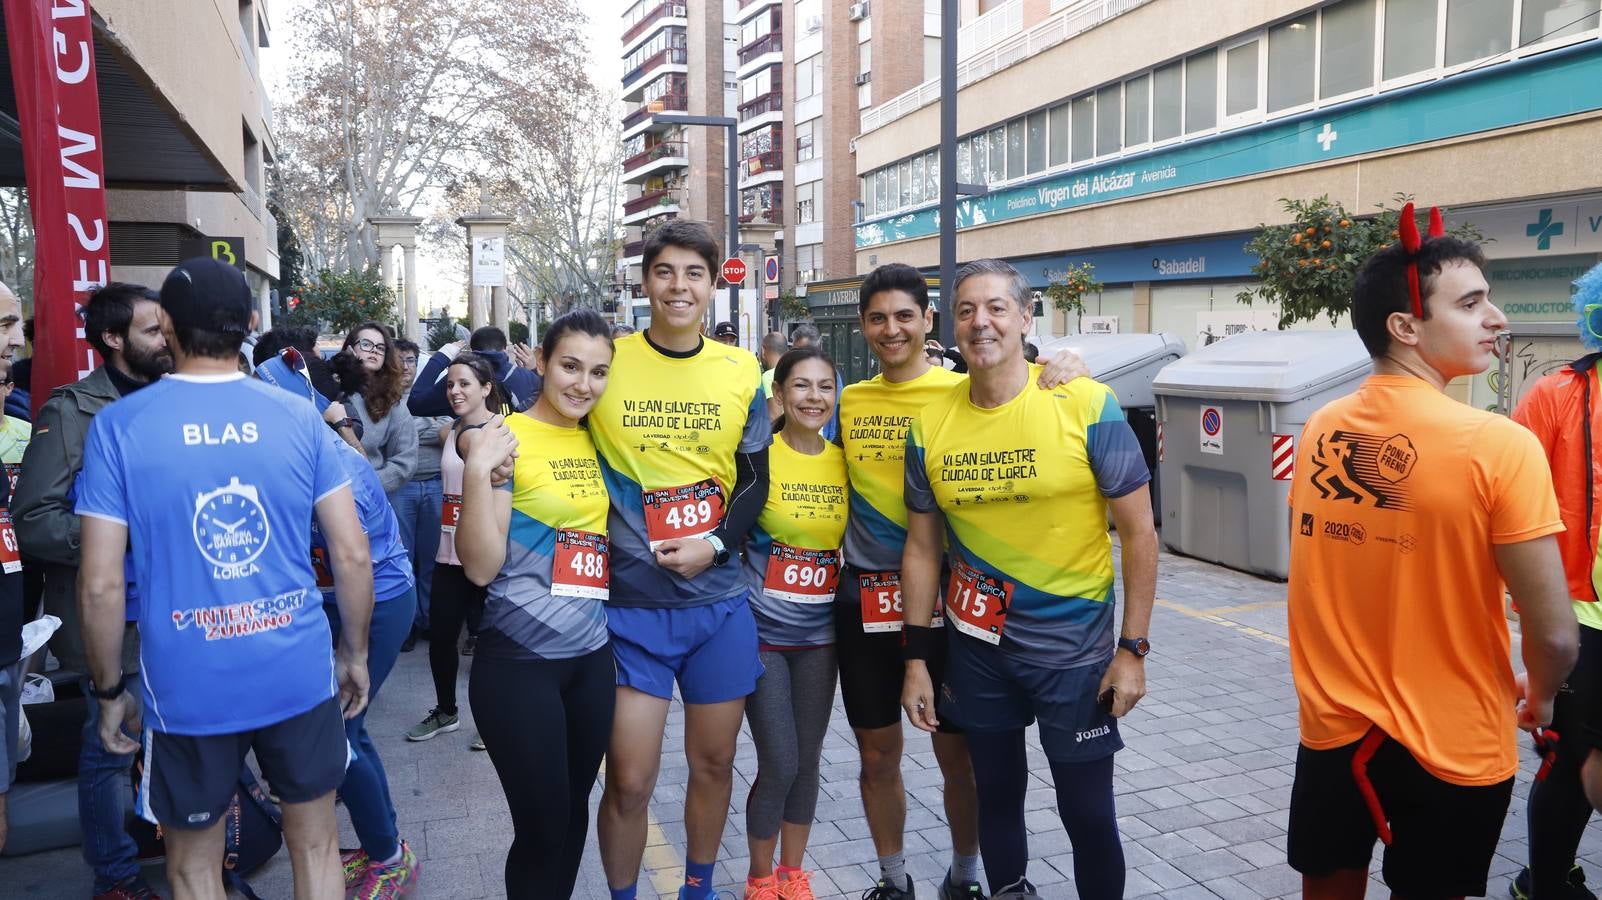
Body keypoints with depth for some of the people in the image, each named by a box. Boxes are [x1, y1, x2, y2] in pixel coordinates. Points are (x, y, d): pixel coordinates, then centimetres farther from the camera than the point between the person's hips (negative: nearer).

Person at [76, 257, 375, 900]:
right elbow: (353, 555, -4)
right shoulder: (301, 418, -4)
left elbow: (101, 585, -8)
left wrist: (109, 690, 6)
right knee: (315, 844, 19)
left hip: (187, 689, -1)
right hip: (301, 674, 1)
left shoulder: (117, 426, -7)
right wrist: (355, 653, 9)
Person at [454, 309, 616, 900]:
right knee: (542, 823, 2)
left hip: (592, 655, 6)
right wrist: (478, 472, -26)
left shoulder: (600, 441, 6)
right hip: (520, 662, -6)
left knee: (573, 810, 18)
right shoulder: (508, 438, -11)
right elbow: (481, 567, -15)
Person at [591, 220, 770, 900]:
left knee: (714, 762, 15)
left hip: (718, 600, 3)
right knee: (629, 780, 1)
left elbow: (754, 483, 6)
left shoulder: (740, 372, 2)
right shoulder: (606, 362, -4)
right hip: (632, 605, -2)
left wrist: (714, 544, -9)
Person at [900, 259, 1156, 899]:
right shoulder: (931, 425, -2)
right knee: (996, 794, 18)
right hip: (977, 643, 3)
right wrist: (916, 660, 4)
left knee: (1088, 812, 6)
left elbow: (1138, 531, -8)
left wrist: (1133, 649, -10)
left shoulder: (1087, 405, -12)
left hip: (1074, 645, -3)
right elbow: (923, 547, 4)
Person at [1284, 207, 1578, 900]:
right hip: (1451, 745, -4)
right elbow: (1554, 634, -17)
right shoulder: (1499, 445, -19)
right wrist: (1538, 699, 4)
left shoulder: (1319, 431, -3)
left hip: (1332, 726, 4)